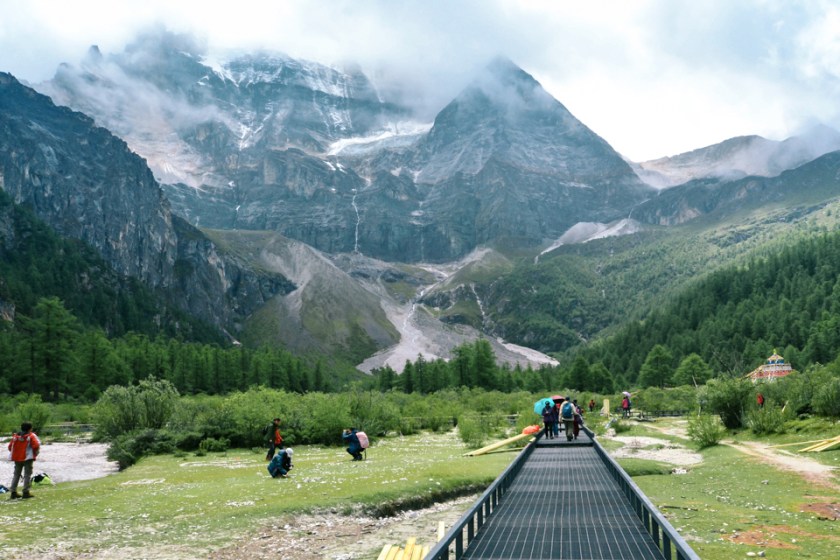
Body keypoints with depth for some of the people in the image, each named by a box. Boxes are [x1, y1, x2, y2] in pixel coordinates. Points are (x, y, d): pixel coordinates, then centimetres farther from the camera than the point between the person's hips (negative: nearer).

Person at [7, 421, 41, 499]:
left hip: (17, 458, 5)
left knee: (16, 474, 14)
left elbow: (10, 446, 7)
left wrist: (15, 454, 18)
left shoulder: (15, 436, 9)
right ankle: (26, 492, -4)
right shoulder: (31, 436, -6)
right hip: (28, 458, -5)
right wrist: (35, 454, 1)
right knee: (27, 475, 0)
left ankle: (13, 492, 13)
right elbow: (36, 445, -17)